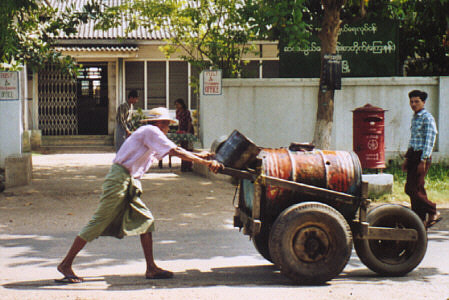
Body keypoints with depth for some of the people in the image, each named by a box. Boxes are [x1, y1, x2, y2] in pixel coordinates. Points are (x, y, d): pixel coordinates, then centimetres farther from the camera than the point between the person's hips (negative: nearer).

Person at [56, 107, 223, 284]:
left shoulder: (152, 136, 20)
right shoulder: (150, 131, -9)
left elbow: (172, 152, 32)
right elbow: (175, 152, -14)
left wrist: (198, 156, 28)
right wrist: (206, 163, -12)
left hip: (130, 183, 10)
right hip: (119, 181, -10)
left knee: (145, 220, 6)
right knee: (98, 223, -7)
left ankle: (151, 269, 7)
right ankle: (65, 265, -2)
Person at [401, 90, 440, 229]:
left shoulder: (427, 118, -11)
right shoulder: (414, 118, 16)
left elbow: (429, 141, -16)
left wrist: (423, 161, -21)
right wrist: (407, 158, 21)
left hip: (422, 156, -9)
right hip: (413, 155, 9)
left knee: (412, 189, -12)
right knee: (416, 189, 8)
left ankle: (432, 212, 0)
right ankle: (420, 219, 12)